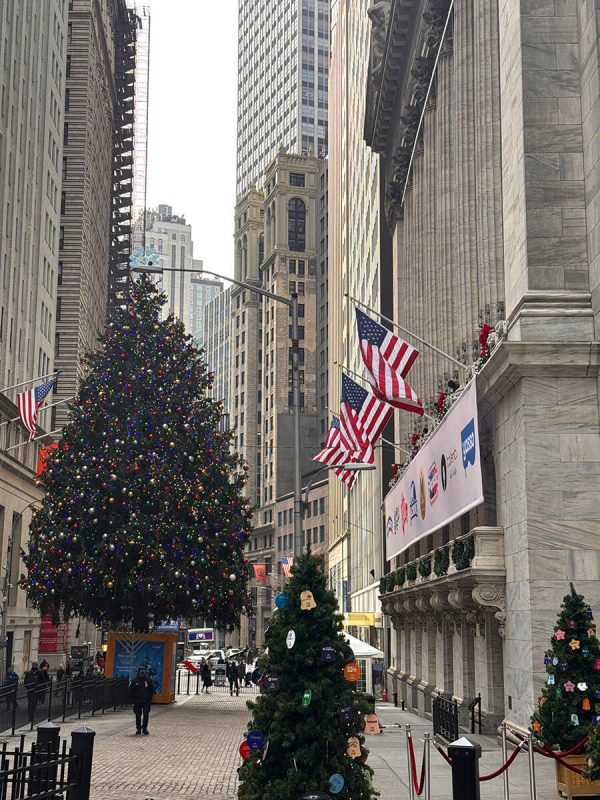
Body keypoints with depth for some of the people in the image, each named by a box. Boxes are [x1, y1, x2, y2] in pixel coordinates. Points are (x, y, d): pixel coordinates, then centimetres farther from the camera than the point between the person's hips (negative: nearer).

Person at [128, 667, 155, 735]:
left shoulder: (148, 680, 0)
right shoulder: (135, 681, -1)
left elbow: (152, 690, 7)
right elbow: (131, 691, 5)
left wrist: (149, 698, 0)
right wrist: (133, 700, -2)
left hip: (146, 701, 0)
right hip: (137, 701, 0)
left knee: (145, 715, -5)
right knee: (138, 716, 5)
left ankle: (144, 728, 5)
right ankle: (138, 729, 15)